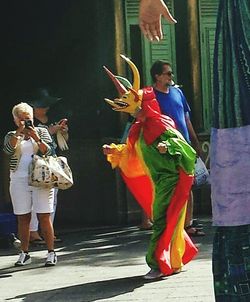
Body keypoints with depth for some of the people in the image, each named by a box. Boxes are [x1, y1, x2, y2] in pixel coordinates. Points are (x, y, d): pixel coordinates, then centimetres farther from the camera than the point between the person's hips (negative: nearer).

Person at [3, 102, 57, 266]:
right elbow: (8, 149, -8)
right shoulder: (12, 135, 12)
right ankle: (25, 253, 8)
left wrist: (36, 138, -13)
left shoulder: (41, 131, 11)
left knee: (44, 217, -5)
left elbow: (48, 151, -2)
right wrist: (19, 132, -13)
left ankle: (51, 252, -2)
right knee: (23, 217, 1)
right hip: (19, 180, 1)